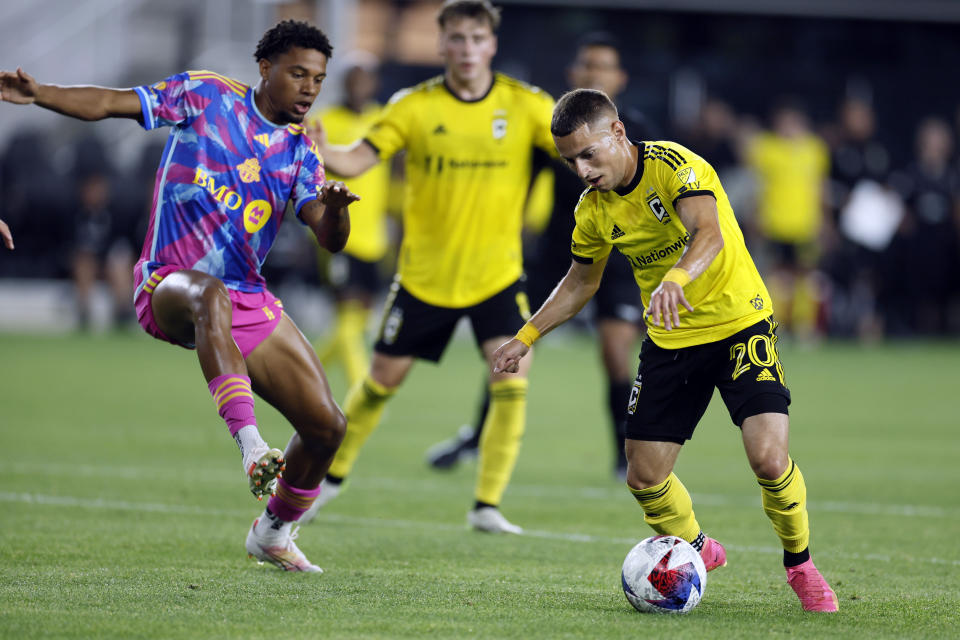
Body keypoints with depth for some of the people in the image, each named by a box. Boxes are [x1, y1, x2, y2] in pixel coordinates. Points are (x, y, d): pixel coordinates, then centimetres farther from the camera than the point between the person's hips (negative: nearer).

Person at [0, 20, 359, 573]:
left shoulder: (300, 151, 9)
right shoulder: (206, 95, -1)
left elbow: (330, 239, -3)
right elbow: (110, 104, -5)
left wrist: (335, 210, -26)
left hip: (250, 303, 5)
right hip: (171, 284, -5)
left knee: (327, 425, -2)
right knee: (213, 296, -44)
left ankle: (273, 534, 23)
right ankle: (251, 445, -54)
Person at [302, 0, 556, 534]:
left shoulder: (525, 105, -6)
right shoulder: (415, 106, -7)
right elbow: (358, 159, -14)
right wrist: (319, 153, -35)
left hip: (496, 273, 0)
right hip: (425, 273, 0)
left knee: (513, 378, -18)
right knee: (384, 379, 10)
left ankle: (488, 505, -7)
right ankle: (333, 475, 33)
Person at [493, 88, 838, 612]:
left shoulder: (673, 165, -20)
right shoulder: (593, 210, 0)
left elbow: (709, 234, -38)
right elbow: (582, 280, 18)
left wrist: (675, 279, -57)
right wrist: (526, 337, 14)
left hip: (739, 321, -6)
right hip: (669, 341, 6)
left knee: (768, 457, -20)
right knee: (644, 478, 0)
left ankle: (800, 563, 7)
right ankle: (695, 548, 31)